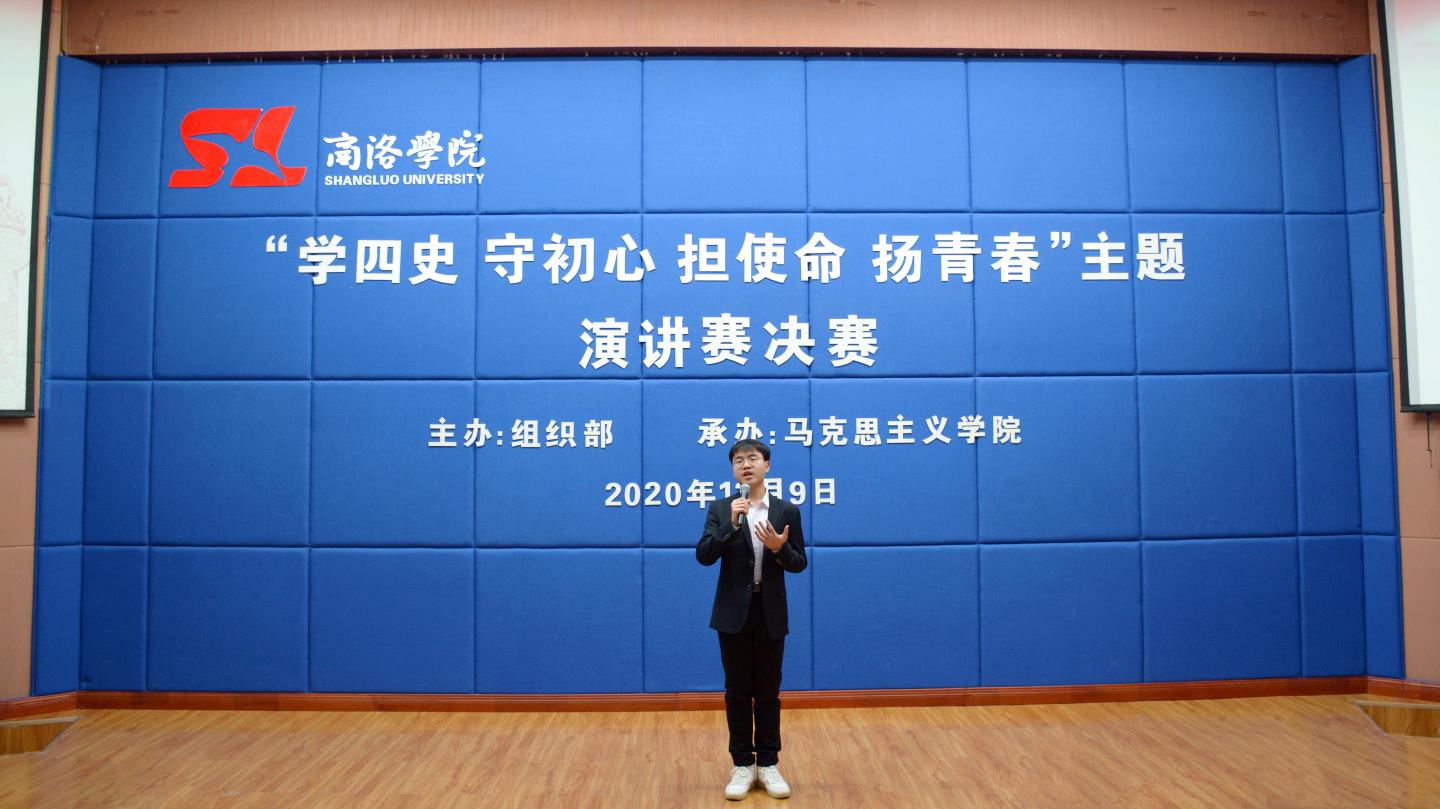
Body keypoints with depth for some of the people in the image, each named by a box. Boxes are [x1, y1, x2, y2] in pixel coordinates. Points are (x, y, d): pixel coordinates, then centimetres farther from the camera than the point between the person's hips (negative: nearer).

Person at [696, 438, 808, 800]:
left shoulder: (787, 511, 2)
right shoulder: (720, 510, 0)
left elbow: (799, 563, 2)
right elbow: (704, 556, -11)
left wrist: (780, 548, -19)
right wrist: (732, 524, -23)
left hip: (771, 614, 1)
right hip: (734, 613, 0)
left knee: (768, 692, 9)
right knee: (737, 692, 7)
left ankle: (768, 764, 20)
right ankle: (742, 765, 18)